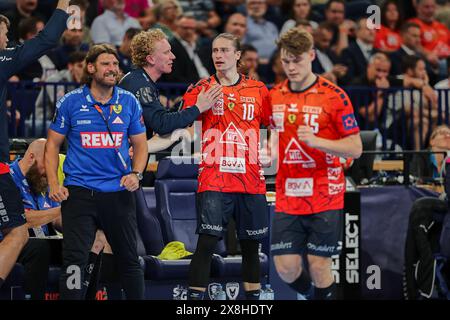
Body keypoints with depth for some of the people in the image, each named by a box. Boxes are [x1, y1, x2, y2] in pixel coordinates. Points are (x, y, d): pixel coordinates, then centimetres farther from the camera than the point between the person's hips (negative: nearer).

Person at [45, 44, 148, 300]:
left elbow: (140, 144, 13)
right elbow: (53, 144, 7)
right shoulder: (71, 102, 0)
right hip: (79, 192, -2)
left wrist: (136, 174, -5)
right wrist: (54, 184, -4)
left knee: (129, 260, 10)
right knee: (74, 260, -9)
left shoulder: (129, 102, 6)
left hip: (119, 192, 2)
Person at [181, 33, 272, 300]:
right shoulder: (202, 88, 4)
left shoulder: (258, 90, 9)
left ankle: (253, 297, 20)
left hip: (251, 182, 3)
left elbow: (274, 126, 16)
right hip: (213, 181, -2)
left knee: (251, 245, 10)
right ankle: (195, 297, -10)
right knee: (207, 241, -12)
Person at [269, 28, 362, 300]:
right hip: (287, 199, 4)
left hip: (325, 198, -4)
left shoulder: (334, 96, -8)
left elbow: (355, 148, -9)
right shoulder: (274, 96, 8)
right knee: (286, 268, 0)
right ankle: (312, 296, 28)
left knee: (319, 266, -1)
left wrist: (315, 141, -22)